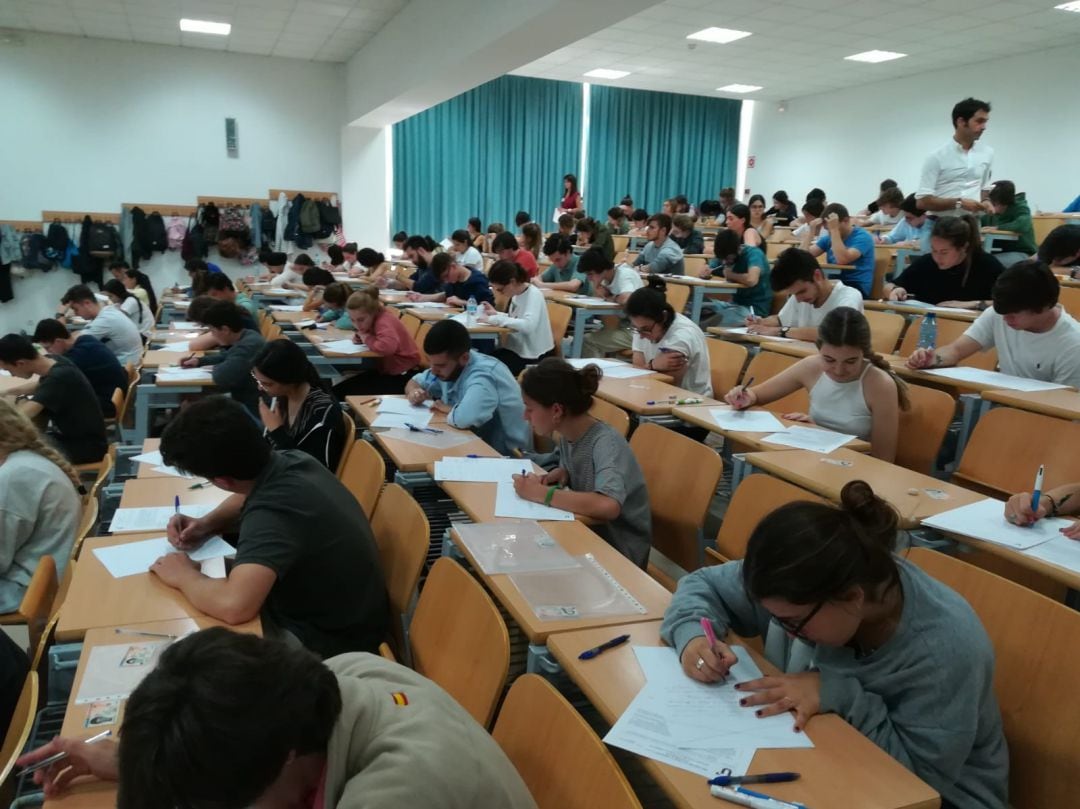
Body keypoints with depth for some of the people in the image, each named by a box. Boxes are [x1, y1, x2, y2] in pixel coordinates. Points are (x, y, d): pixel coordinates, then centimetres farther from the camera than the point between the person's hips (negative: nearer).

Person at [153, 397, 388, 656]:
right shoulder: (289, 461, -6)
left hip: (327, 641, -8)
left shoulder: (273, 513, -33)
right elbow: (247, 498, 18)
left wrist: (184, 576, -24)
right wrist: (206, 524, -1)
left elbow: (234, 605, -45)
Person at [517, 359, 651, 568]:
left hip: (618, 552, -6)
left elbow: (608, 506, -42)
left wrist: (542, 493, -31)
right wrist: (560, 475, -7)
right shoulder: (568, 433, -4)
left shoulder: (606, 443, -25)